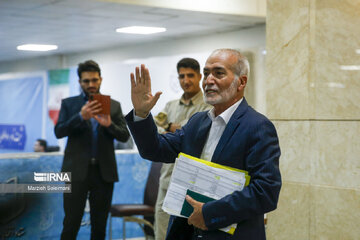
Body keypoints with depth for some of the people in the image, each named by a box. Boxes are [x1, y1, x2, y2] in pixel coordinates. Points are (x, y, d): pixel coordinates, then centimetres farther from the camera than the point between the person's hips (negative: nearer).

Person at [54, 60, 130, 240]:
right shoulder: (69, 103, 8)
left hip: (104, 171, 2)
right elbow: (59, 132, -3)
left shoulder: (114, 105, 11)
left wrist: (109, 124, -16)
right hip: (77, 171, -2)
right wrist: (81, 117, -19)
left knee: (99, 225, 7)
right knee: (71, 223, -4)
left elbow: (124, 136, 4)